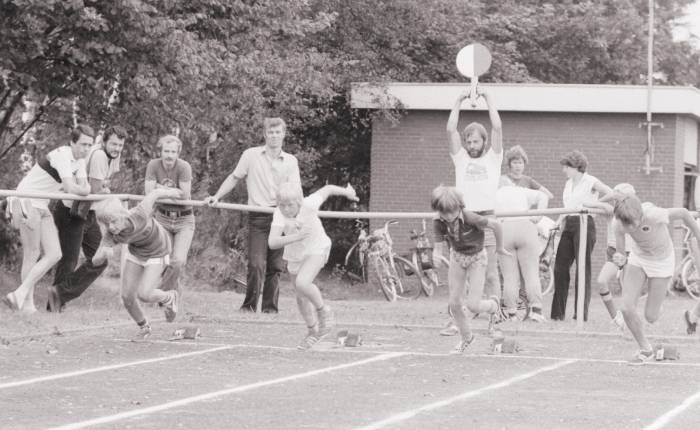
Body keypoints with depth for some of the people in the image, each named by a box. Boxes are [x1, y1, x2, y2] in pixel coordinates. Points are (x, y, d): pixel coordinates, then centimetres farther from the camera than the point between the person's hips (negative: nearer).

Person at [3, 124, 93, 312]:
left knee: (54, 254, 1)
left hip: (42, 206, 9)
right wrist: (85, 190, -10)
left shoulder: (79, 161, 8)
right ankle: (27, 304, 0)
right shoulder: (61, 155, -21)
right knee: (32, 255, -4)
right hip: (27, 203, -9)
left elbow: (85, 187, 3)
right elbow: (71, 188, -28)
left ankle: (20, 294, 1)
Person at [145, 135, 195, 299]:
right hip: (163, 218, 3)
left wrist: (162, 189, -19)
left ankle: (161, 293, 5)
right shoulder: (153, 165, -12)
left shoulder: (184, 167, -20)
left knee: (178, 261, -17)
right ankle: (176, 293, 28)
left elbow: (185, 196, -26)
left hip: (184, 220, -2)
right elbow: (149, 193, -19)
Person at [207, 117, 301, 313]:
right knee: (256, 264, -12)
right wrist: (217, 196, 5)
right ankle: (249, 306, -2)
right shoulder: (251, 155, 6)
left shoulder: (290, 161, 10)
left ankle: (270, 307, 12)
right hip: (258, 218, -2)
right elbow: (234, 178, 14)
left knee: (275, 266, 4)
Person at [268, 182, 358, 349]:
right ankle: (313, 331, 38)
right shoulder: (279, 214, -30)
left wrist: (347, 192, 6)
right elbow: (272, 243, -40)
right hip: (295, 254, 3)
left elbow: (327, 189, -12)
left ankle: (323, 310, -1)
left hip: (317, 249, -3)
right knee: (301, 298, 14)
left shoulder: (308, 204, -32)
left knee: (302, 283, -28)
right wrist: (295, 237, -54)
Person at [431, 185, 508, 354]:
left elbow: (495, 224, -25)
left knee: (473, 306, -10)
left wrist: (500, 247, -9)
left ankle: (493, 305, 26)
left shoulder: (469, 218, -34)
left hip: (476, 258, -4)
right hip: (457, 257, 4)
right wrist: (436, 255, -43)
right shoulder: (439, 223, -21)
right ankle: (466, 337, 28)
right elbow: (439, 245, -18)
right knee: (454, 304, 3)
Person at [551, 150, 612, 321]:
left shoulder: (590, 182, -4)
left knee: (583, 268, -5)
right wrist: (558, 223, 5)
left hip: (584, 224, -7)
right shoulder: (568, 184, 17)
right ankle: (557, 312, 5)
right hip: (569, 225, 7)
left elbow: (612, 195, -13)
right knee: (560, 267, 1)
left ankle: (582, 312, 0)